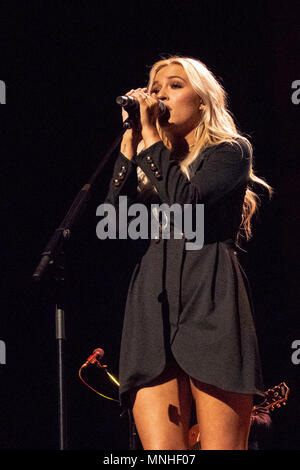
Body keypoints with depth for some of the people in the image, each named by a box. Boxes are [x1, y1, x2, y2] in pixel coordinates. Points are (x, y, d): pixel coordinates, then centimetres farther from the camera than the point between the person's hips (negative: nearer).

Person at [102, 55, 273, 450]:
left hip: (211, 305, -4)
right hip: (153, 312, 4)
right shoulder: (149, 167, 26)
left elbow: (187, 201, -8)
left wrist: (150, 138, 2)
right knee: (160, 452, -9)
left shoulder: (231, 151, 11)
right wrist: (130, 142, 8)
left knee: (219, 446, -12)